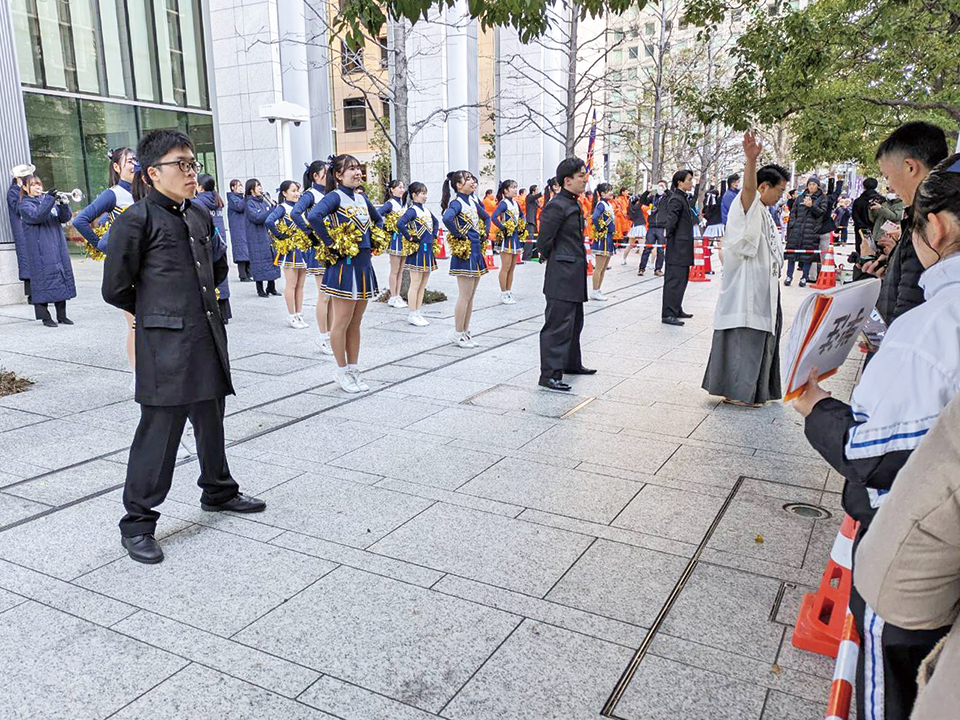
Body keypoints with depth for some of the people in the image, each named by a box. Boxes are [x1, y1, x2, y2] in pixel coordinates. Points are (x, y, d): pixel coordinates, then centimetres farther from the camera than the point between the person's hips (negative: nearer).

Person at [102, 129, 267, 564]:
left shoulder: (201, 217, 13)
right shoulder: (137, 220, -9)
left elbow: (217, 270, 28)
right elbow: (115, 288, -6)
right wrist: (156, 311, 7)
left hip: (207, 339, 7)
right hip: (165, 347, -7)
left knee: (210, 420, 20)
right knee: (159, 431, -4)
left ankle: (218, 491, 39)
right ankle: (137, 524, 9)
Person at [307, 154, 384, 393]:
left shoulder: (362, 198, 13)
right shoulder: (335, 196, -9)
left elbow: (378, 220, 30)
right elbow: (314, 216, -28)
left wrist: (372, 242, 15)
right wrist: (331, 242, -20)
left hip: (364, 265, 7)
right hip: (344, 266, -7)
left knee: (355, 322, 12)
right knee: (342, 321, 2)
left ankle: (353, 370, 21)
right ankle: (342, 371, 13)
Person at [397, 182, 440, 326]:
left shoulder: (426, 210, 13)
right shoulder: (413, 210, -12)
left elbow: (436, 222, 31)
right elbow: (400, 223, -28)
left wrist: (433, 235, 16)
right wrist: (409, 238, -18)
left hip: (428, 249, 8)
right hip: (418, 249, -8)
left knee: (423, 284, 11)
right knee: (416, 284, -2)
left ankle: (418, 313, 18)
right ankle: (412, 315, 5)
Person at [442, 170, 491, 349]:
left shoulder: (473, 202, 13)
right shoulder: (456, 203, -12)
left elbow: (486, 217, 29)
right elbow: (447, 218, -33)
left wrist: (485, 233, 14)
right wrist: (459, 235, -22)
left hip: (476, 252, 8)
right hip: (465, 253, -8)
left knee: (470, 296, 12)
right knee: (465, 296, -3)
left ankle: (465, 332, 20)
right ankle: (459, 335, 6)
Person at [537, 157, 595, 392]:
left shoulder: (574, 205, 15)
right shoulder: (556, 206, -16)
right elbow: (544, 241, -17)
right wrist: (554, 260, -5)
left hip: (574, 276, 10)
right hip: (561, 277, -10)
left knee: (574, 322, 20)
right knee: (558, 324, -8)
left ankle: (571, 363, 35)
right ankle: (550, 374, -4)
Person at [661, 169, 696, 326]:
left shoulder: (683, 198, 17)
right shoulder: (676, 199, -14)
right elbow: (671, 219, -23)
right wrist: (668, 233, -12)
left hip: (683, 247, 10)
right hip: (677, 246, -10)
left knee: (681, 279, 16)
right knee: (674, 280, -9)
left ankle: (676, 310, 25)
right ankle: (668, 314, -7)